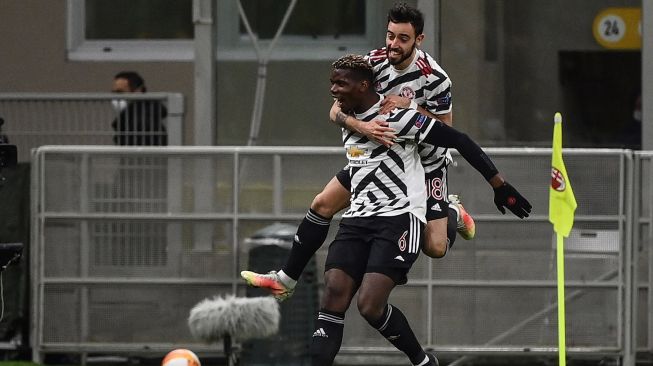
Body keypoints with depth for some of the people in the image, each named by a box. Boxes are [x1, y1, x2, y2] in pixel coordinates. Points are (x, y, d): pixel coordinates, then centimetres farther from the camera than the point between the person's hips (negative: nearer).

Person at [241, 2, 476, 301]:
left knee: (435, 248, -10)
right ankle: (285, 281, 6)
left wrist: (411, 107, -29)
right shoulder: (374, 62, -15)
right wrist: (362, 126, -40)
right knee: (322, 205, -4)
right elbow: (336, 111, -19)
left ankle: (452, 213, 26)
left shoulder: (434, 78, -26)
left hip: (425, 163, -4)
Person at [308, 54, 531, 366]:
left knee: (370, 305, -19)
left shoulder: (396, 116, -12)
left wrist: (500, 186, -6)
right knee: (334, 294, -13)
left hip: (399, 219, -7)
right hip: (357, 220, 7)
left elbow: (459, 141, -9)